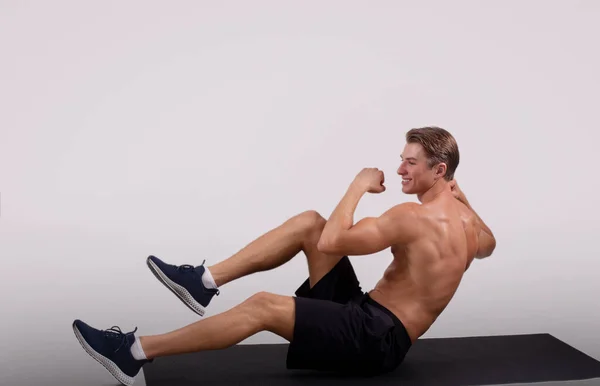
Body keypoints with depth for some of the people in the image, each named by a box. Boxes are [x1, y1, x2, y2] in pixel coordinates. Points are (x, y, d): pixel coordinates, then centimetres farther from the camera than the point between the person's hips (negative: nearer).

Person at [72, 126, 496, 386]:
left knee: (262, 306, -25)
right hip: (369, 314, 9)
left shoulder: (414, 217, -22)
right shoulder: (466, 220, 7)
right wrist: (461, 195, 26)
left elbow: (331, 243, -25)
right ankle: (205, 281, 0)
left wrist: (359, 186, -12)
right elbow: (488, 246, 33)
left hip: (377, 338, -9)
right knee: (308, 222, 1)